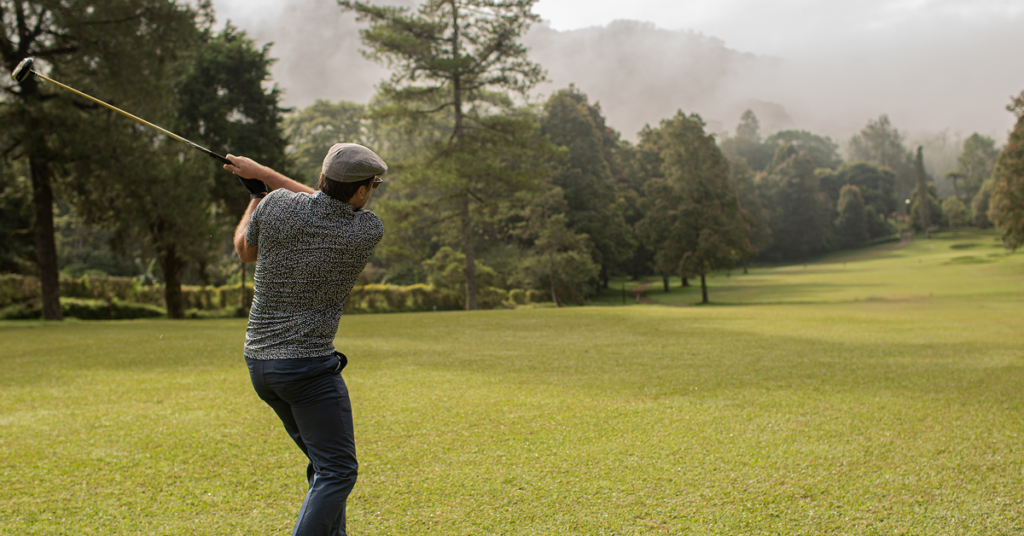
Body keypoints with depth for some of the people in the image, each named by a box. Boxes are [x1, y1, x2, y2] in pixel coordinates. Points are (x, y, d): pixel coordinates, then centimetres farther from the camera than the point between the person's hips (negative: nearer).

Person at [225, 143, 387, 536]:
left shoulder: (276, 204, -5)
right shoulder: (369, 231, -10)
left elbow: (245, 251, 15)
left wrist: (256, 193, 30)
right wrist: (265, 174, 15)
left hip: (258, 360, 7)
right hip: (309, 364, -6)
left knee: (325, 465, 20)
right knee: (337, 472, -3)